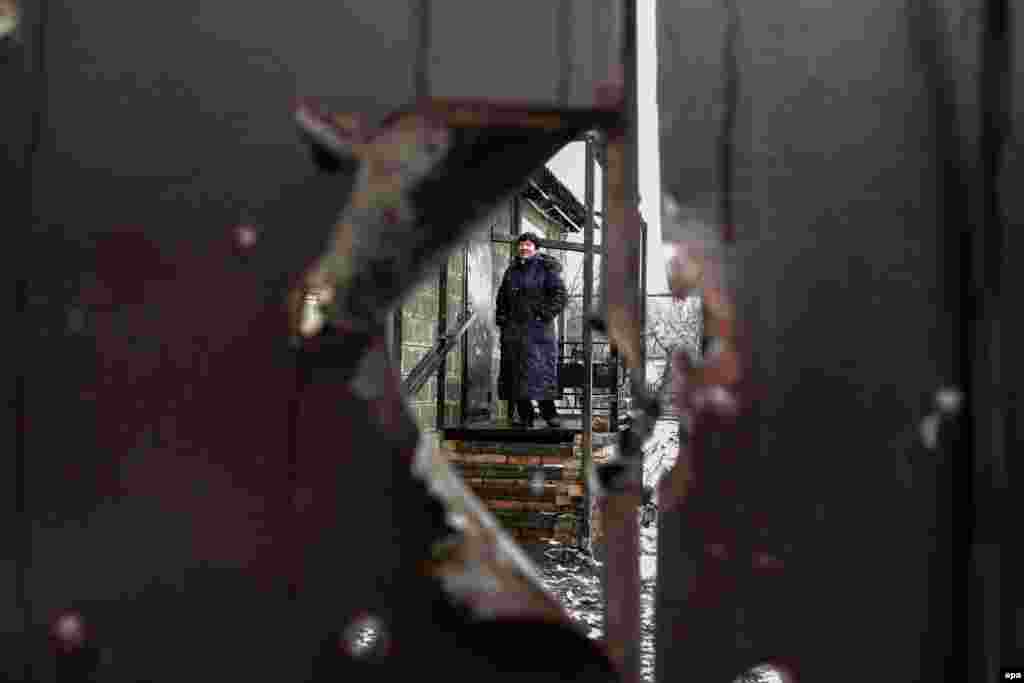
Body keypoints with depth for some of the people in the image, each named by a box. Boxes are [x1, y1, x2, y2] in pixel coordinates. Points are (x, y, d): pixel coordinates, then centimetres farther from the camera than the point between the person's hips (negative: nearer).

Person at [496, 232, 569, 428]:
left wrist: (544, 315, -13)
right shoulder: (511, 271, 16)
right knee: (514, 371, 1)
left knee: (539, 368, -13)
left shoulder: (546, 269, -1)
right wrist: (501, 320, 13)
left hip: (538, 328, -6)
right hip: (514, 329, 6)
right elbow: (502, 299, 25)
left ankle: (549, 412, -5)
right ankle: (525, 415, 6)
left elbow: (561, 296, -6)